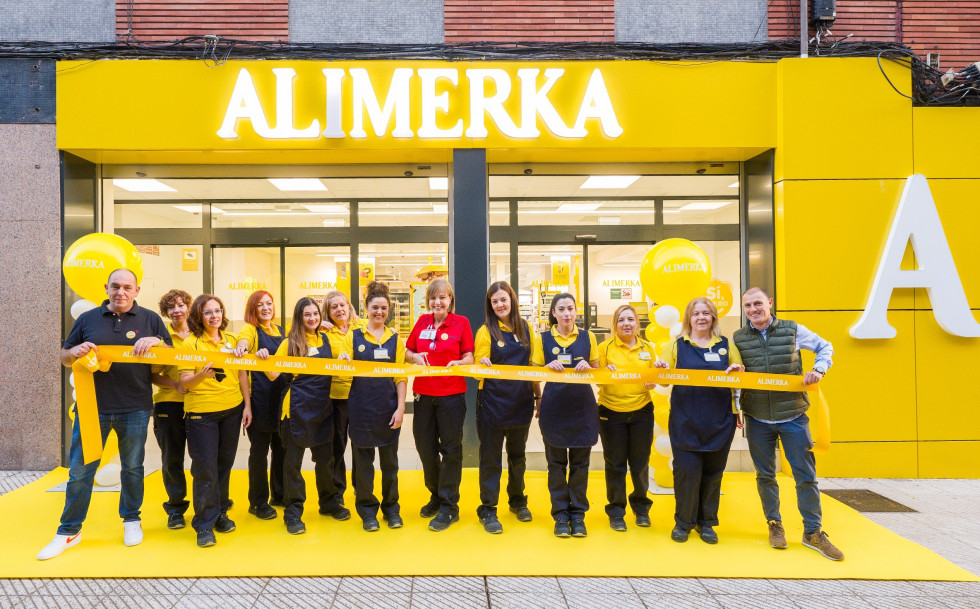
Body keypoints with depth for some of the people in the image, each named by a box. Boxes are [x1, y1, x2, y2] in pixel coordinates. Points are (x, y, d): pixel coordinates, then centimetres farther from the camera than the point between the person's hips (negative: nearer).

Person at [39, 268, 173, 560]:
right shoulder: (88, 319, 8)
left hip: (135, 409, -1)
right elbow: (64, 357, 14)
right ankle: (69, 531, 19)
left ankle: (131, 519, 28)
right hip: (92, 406, 1)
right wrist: (76, 351, -10)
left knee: (132, 467, 11)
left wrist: (156, 341, -15)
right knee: (80, 470, 5)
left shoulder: (150, 319, 4)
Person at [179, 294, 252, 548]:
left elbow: (242, 374, 11)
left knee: (224, 463, 12)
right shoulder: (191, 342, -4)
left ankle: (220, 512, 27)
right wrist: (202, 375, -28)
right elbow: (184, 381, -8)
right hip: (201, 412, -4)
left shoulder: (231, 340, 7)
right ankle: (205, 524, 8)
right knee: (205, 468, -2)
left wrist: (247, 405, 6)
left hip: (232, 410, 4)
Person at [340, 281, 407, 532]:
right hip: (361, 407, -1)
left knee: (389, 460, 10)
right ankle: (367, 509, 21)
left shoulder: (395, 339, 6)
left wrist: (401, 408, -4)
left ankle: (391, 507, 25)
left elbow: (401, 377, 4)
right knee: (363, 461, 7)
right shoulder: (354, 336, 3)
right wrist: (343, 363, -20)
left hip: (388, 407, 1)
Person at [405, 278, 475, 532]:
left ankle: (448, 507, 12)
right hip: (423, 393, 4)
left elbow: (469, 357, -2)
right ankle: (436, 495, 33)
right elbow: (407, 351, 14)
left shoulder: (461, 322, -2)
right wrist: (415, 357, -8)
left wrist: (459, 363, -23)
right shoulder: (422, 322, 7)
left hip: (451, 394, -4)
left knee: (450, 449, 1)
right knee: (425, 446, 13)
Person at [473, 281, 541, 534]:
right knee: (491, 456, 4)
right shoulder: (485, 332, -4)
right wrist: (483, 364, -28)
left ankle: (518, 500, 35)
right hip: (493, 402, -3)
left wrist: (538, 395, 8)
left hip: (521, 402, 4)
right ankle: (488, 510, 14)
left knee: (518, 454, 18)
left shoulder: (526, 329, 5)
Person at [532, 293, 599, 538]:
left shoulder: (587, 337, 5)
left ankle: (578, 514, 18)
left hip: (582, 407, 1)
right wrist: (549, 366, -13)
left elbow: (597, 371, 12)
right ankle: (560, 515, 18)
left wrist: (588, 367, -9)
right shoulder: (544, 339, 3)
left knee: (580, 463, 6)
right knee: (556, 463, 7)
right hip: (553, 408, 0)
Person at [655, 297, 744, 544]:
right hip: (685, 422, -1)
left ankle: (706, 522, 24)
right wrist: (661, 370, -14)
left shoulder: (726, 345, 9)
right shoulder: (676, 345, 6)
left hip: (719, 422, 2)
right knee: (686, 472, -3)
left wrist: (738, 372, -11)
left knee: (712, 473, 8)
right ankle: (683, 522, 15)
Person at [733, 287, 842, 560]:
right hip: (758, 419, 1)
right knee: (765, 475, 10)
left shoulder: (793, 330, -2)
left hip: (793, 416, -1)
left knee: (806, 475, 2)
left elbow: (825, 347, 12)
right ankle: (774, 525, 27)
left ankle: (813, 532, 16)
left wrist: (818, 369, -5)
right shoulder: (738, 338, 1)